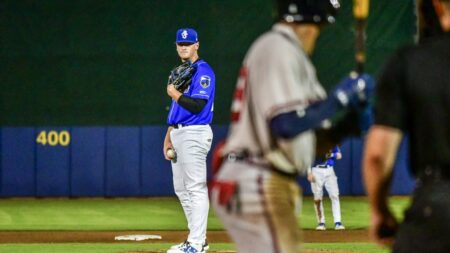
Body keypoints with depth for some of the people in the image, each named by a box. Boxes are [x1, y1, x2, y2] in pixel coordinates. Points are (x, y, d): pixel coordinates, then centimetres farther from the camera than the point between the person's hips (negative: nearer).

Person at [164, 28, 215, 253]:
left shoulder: (203, 71, -10)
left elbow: (197, 105, -20)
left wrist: (174, 93, -9)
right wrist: (169, 135, 17)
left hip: (194, 133, -10)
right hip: (178, 134, 10)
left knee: (196, 188, -11)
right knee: (181, 189, 12)